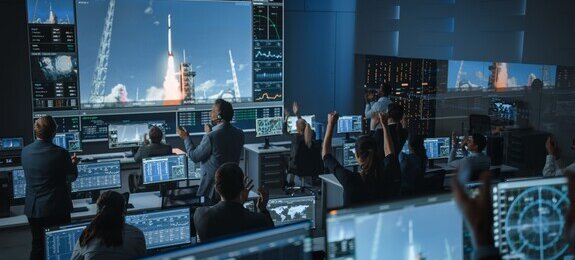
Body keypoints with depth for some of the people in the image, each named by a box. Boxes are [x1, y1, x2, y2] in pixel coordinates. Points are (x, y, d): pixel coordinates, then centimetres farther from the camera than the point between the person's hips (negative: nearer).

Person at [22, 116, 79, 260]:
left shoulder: (25, 151, -2)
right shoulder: (61, 153, -17)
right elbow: (72, 177, -4)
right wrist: (73, 163, 18)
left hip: (33, 209, 4)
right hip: (57, 209, -4)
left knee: (37, 247, 16)